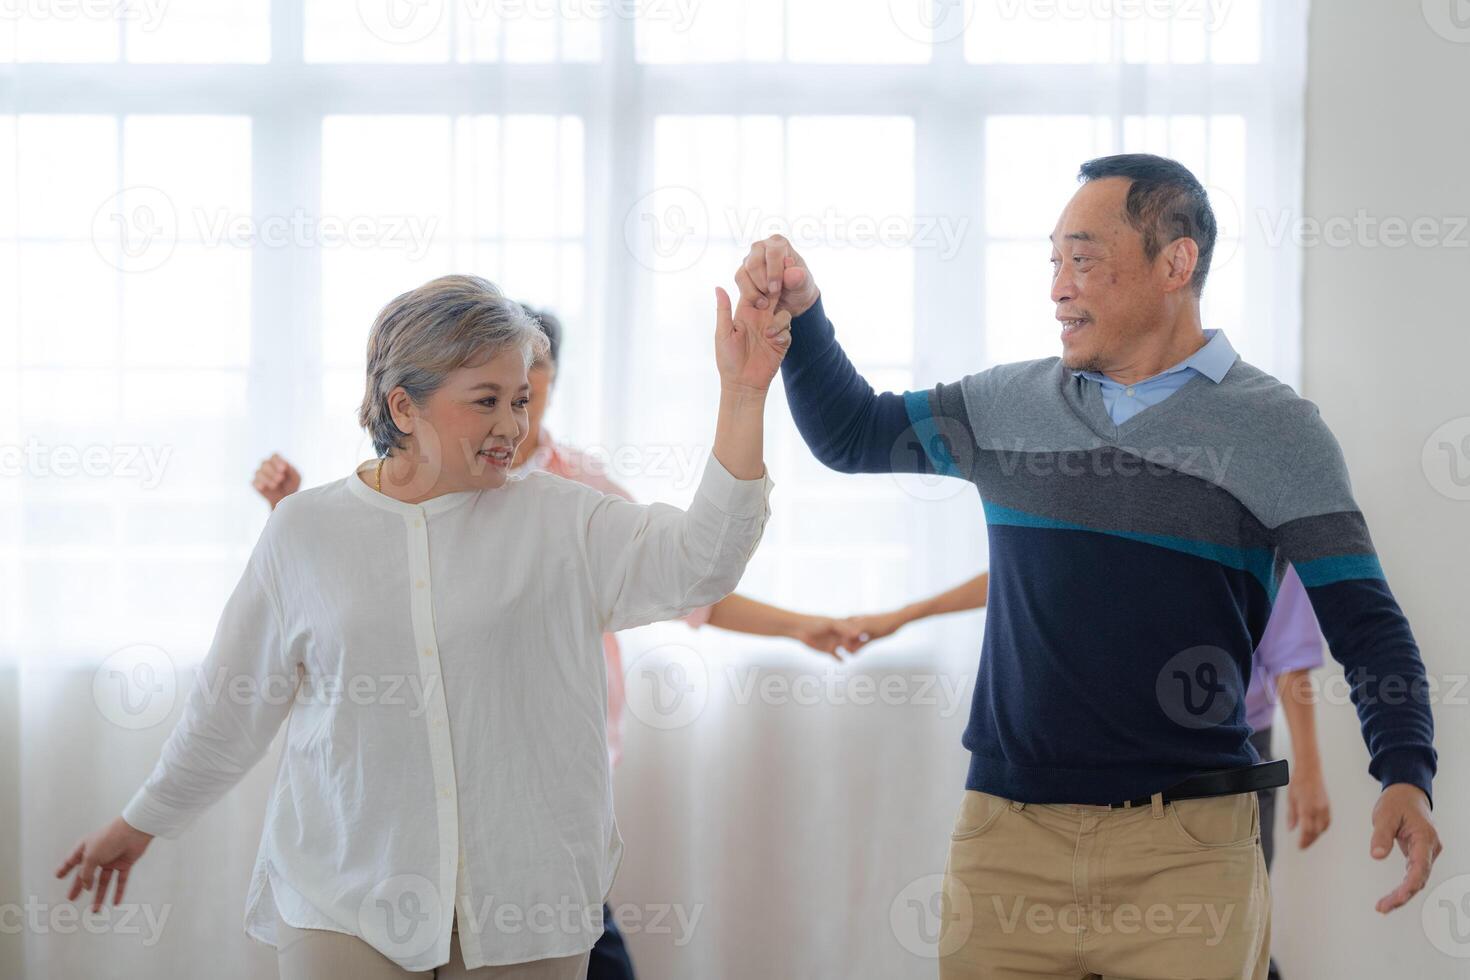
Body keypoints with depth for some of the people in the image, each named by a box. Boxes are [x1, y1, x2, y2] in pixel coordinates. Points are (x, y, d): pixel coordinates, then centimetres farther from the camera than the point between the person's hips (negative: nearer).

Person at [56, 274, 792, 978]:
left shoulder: (558, 521, 3)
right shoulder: (304, 532, 4)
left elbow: (698, 560, -12)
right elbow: (231, 707, 15)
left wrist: (742, 395, -21)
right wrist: (138, 824, 23)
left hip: (524, 909, 0)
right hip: (347, 909, 0)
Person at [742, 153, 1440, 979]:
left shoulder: (1276, 430, 1)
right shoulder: (1012, 405, 12)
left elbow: (1365, 624, -3)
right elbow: (853, 434, 20)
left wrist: (1406, 774, -18)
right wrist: (802, 315, 3)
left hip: (1188, 847, -3)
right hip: (1007, 833, 3)